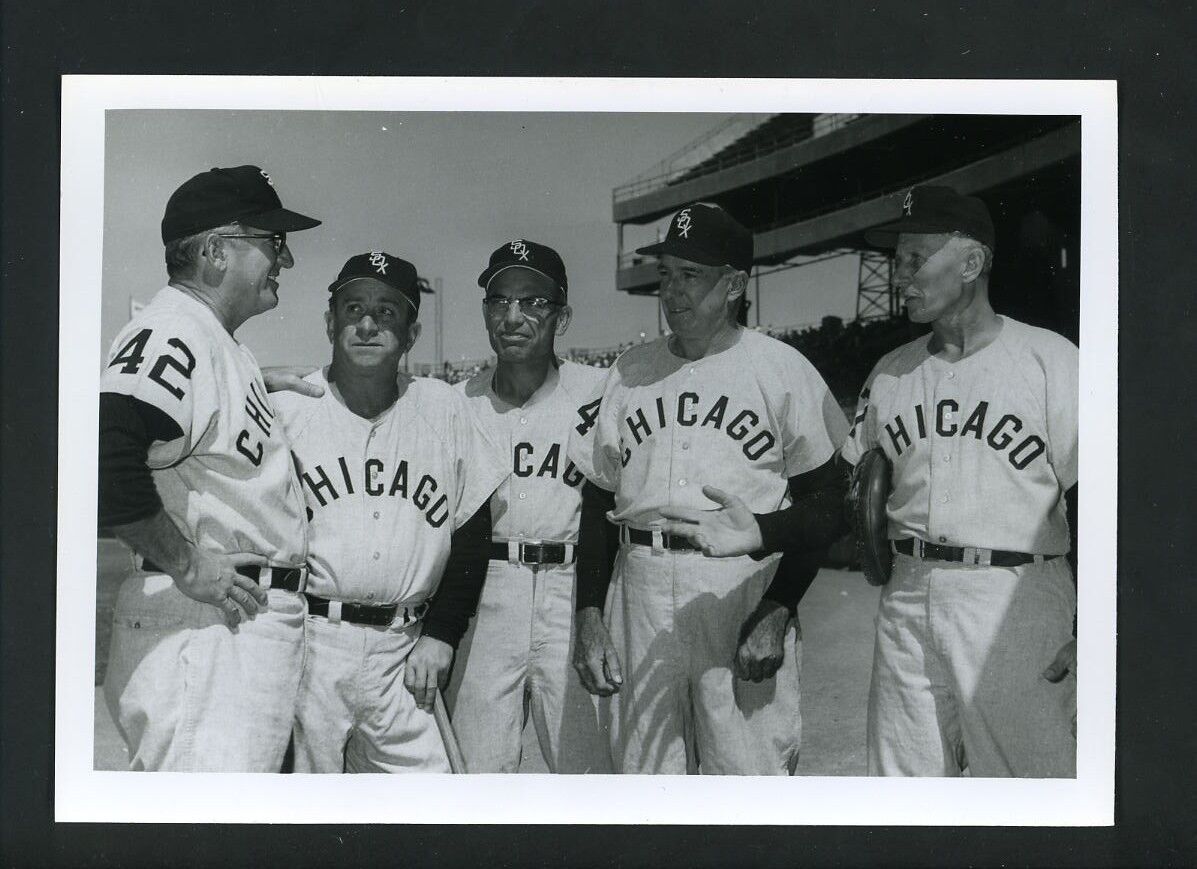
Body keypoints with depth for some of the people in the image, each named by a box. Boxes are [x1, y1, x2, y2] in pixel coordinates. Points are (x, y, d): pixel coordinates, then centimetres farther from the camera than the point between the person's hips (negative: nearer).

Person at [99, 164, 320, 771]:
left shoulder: (226, 350, 23)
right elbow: (105, 454, -29)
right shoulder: (171, 332, -13)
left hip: (257, 624, 11)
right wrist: (186, 566, -21)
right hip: (201, 630, -11)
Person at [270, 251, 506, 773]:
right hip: (305, 645, -2)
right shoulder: (285, 407, -1)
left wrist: (439, 636, 4)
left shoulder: (445, 409, 7)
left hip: (404, 651, 3)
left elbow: (471, 536, 11)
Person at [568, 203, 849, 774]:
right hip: (639, 592, 4)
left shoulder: (781, 369, 1)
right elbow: (596, 500, 12)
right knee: (643, 771, 10)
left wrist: (777, 610, -13)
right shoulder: (628, 372, 12)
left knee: (749, 778, -3)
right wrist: (589, 617, 2)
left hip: (746, 587, -3)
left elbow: (825, 499, -2)